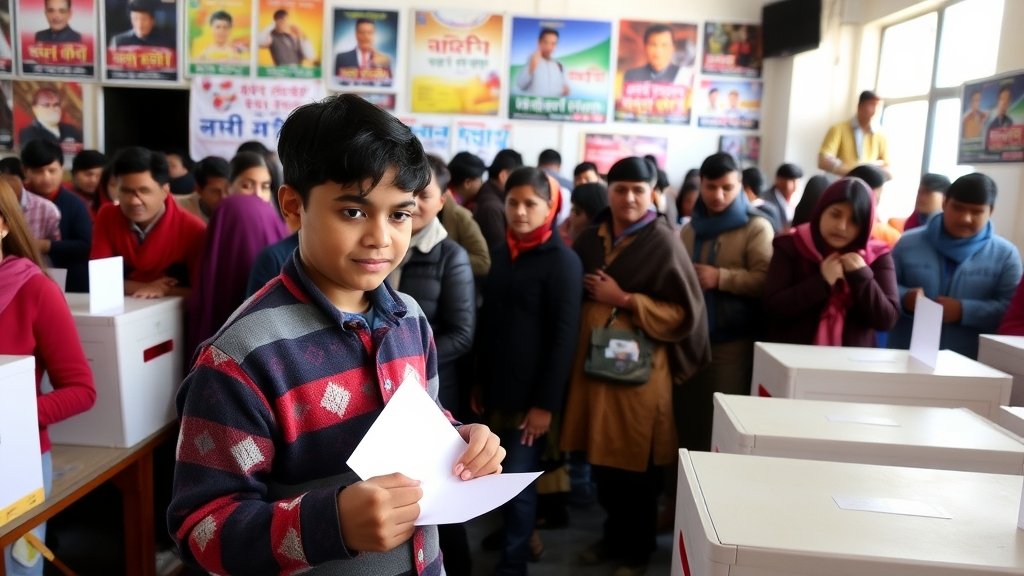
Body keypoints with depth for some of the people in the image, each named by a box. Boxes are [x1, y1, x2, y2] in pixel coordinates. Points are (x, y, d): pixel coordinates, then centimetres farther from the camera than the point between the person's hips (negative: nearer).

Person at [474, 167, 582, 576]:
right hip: (497, 389, 5)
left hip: (531, 395, -5)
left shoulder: (562, 261, -9)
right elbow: (488, 322, 13)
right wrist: (479, 382, 12)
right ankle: (522, 536, 34)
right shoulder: (500, 253, 8)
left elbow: (564, 337, -12)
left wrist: (546, 402, -15)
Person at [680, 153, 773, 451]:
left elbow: (766, 281, -15)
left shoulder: (756, 228, -4)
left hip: (732, 342, -5)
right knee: (687, 416, 11)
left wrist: (720, 278, -21)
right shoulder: (690, 229, 15)